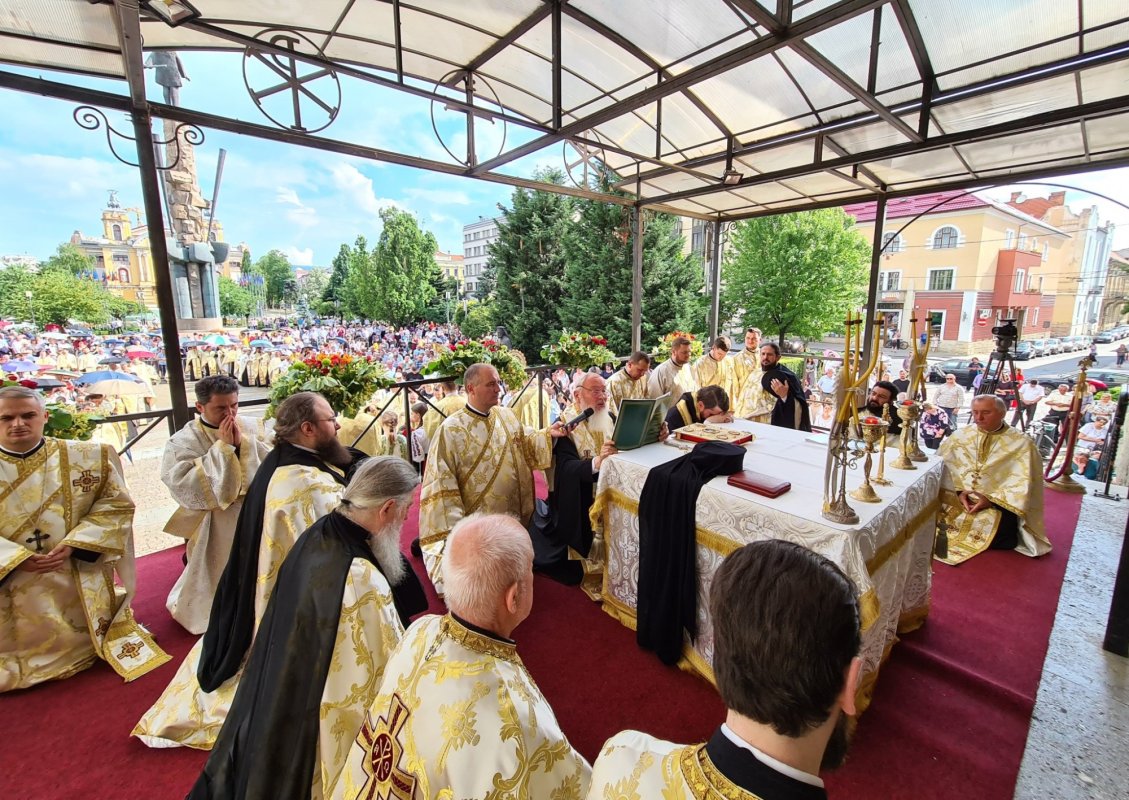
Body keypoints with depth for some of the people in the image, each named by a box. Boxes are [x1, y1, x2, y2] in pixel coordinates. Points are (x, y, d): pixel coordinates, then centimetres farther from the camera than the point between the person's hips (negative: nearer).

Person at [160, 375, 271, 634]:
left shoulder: (250, 427, -3)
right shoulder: (183, 442, -11)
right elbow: (185, 489, -23)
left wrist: (243, 443, -20)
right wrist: (222, 447, -24)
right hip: (215, 533, -3)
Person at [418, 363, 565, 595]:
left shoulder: (507, 416, 2)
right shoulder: (451, 429, -16)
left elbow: (528, 445, 11)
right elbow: (441, 483, -16)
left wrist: (548, 433, -10)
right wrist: (451, 529, -21)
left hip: (515, 516, 6)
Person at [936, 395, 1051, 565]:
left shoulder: (1021, 444, 0)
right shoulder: (959, 437, 8)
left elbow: (1022, 482, -8)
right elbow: (944, 468, 1)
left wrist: (992, 500, -19)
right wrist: (959, 491, -14)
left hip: (999, 504, -2)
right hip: (957, 498, 2)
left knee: (991, 533, -27)